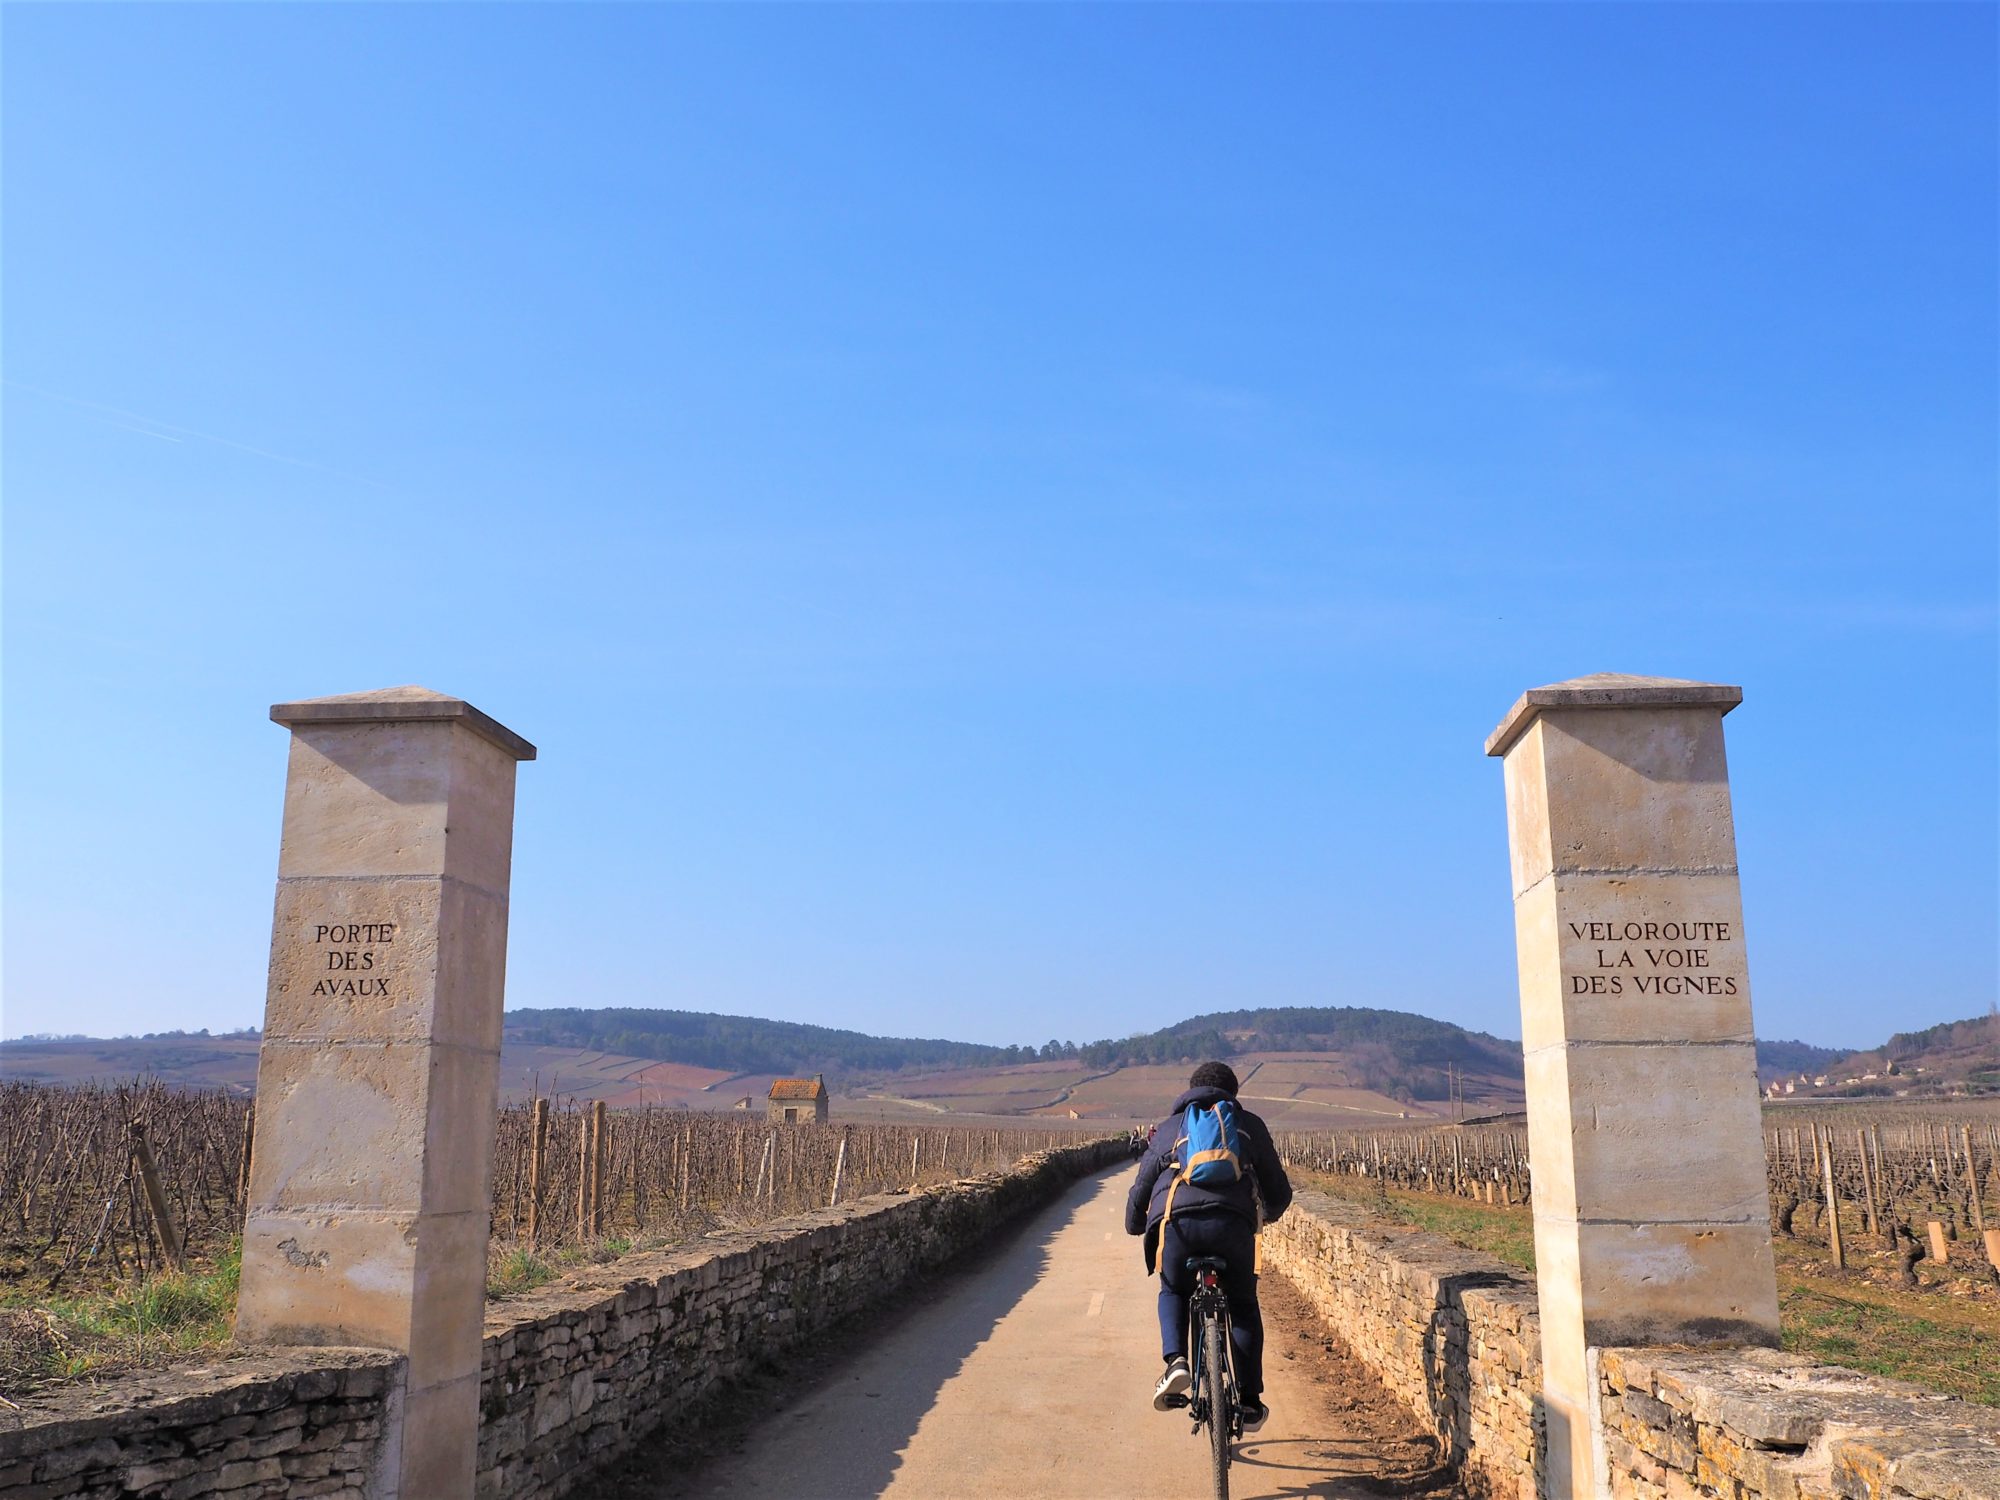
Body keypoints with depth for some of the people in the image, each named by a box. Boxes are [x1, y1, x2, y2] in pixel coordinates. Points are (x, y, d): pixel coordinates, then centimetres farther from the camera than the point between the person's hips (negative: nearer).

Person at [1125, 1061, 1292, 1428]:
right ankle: (1249, 1401, 17)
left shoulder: (1169, 1127, 29)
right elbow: (1278, 1190, 30)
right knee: (1243, 1305, 22)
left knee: (1173, 1294, 27)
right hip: (1231, 1221, 0)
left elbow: (1143, 1184, 28)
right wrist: (1271, 1213, 53)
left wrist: (1135, 1225, 47)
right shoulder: (1248, 1124, 28)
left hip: (1175, 1221, 0)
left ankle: (1175, 1361, 3)